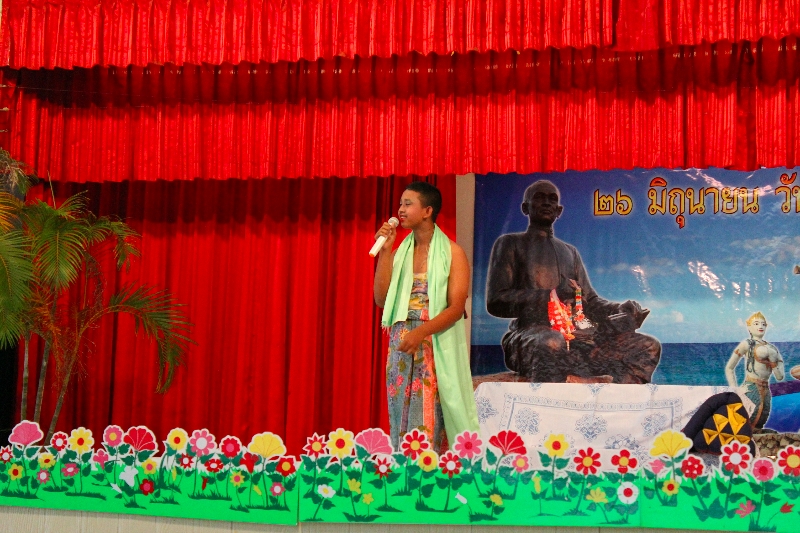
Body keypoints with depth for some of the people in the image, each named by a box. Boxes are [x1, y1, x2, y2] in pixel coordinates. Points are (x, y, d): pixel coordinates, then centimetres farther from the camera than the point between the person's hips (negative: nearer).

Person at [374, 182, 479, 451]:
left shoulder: (452, 252, -1)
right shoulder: (400, 252, 14)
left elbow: (456, 307, -9)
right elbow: (381, 299, 5)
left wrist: (421, 332, -23)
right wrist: (385, 251, 2)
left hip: (437, 344, -5)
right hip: (401, 343, 5)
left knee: (431, 419, -10)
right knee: (402, 414, 2)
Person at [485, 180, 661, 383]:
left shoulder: (570, 252, 29)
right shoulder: (510, 244, 11)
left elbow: (591, 301, 22)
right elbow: (495, 302, -1)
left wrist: (622, 310, -1)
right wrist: (551, 294, -11)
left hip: (575, 336, 6)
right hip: (529, 334, -6)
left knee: (649, 346, -13)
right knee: (550, 342, -43)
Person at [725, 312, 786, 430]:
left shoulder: (771, 348, 14)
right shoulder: (747, 344, 1)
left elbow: (780, 377, 8)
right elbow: (729, 368, 4)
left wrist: (774, 358, -4)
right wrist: (734, 389, -3)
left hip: (766, 393, 6)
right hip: (750, 390, -6)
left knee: (758, 427, 6)